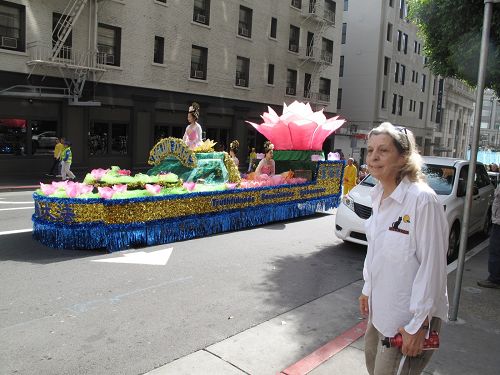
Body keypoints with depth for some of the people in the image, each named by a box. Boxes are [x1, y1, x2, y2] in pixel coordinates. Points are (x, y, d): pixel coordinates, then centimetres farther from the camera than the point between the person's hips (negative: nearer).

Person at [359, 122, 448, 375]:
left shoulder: (422, 199, -24)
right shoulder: (378, 194, 0)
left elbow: (432, 266, -22)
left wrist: (419, 324, -18)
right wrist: (367, 289, 16)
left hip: (410, 314, -7)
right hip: (380, 305, 8)